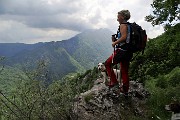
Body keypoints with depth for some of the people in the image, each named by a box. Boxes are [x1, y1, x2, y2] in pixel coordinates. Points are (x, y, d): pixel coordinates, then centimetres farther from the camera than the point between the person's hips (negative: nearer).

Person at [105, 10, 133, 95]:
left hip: (122, 51, -9)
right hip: (129, 52, 9)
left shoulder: (123, 25, -10)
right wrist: (116, 40, 14)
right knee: (124, 71, 15)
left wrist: (115, 43, -13)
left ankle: (113, 81, 1)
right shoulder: (130, 26, 18)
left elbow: (124, 37, -25)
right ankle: (125, 89, 21)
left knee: (108, 64, 6)